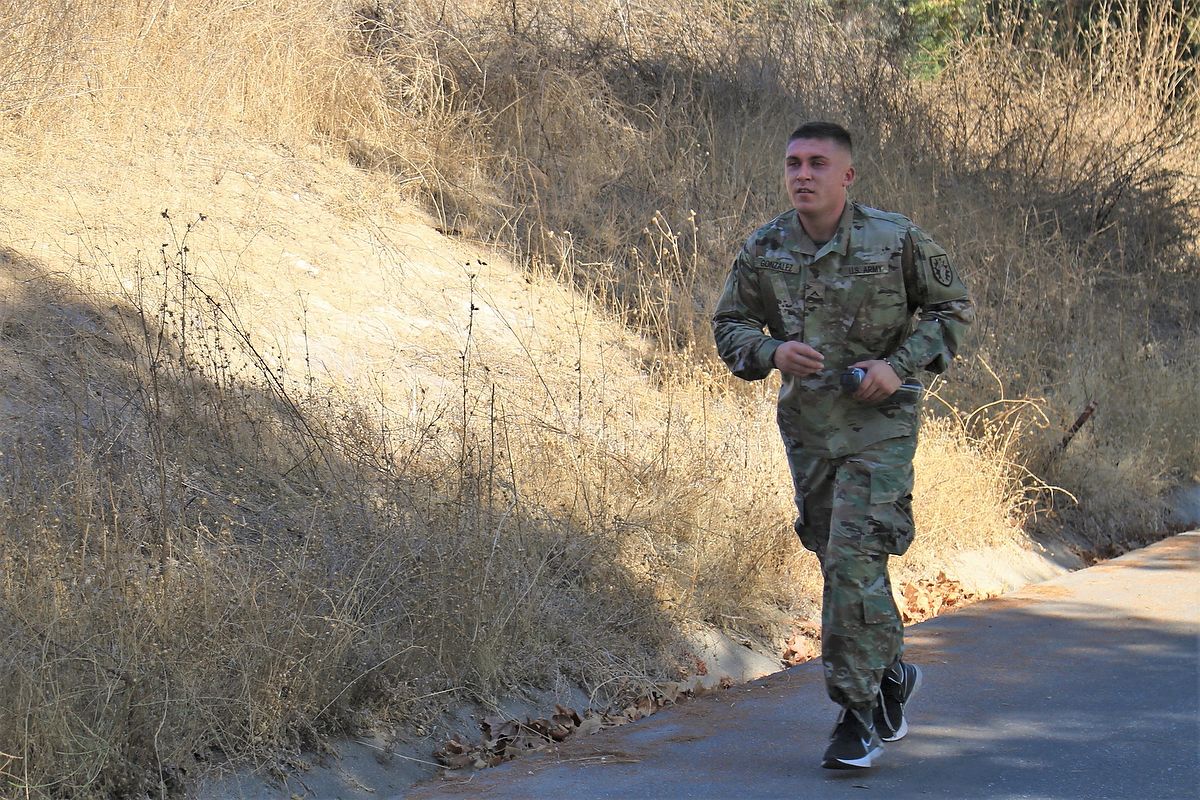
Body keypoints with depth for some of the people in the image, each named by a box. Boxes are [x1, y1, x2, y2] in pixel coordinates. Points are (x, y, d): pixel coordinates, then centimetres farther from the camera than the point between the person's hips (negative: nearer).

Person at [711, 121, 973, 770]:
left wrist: (900, 364, -13)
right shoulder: (763, 251, -1)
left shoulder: (895, 241, -10)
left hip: (878, 424, -5)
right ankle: (890, 673, 37)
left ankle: (860, 714, -5)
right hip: (805, 425, 5)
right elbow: (728, 325, 8)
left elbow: (953, 307, 1)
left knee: (853, 563, -14)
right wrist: (772, 351, -14)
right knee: (838, 563, 14)